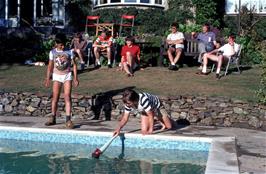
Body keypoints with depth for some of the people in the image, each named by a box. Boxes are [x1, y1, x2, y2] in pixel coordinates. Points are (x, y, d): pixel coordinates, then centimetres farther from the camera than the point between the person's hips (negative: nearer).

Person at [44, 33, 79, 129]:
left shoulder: (69, 52, -2)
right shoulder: (52, 52, 1)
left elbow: (74, 64, 3)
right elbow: (50, 66, 8)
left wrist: (75, 77, -2)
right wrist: (47, 78, 5)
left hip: (67, 76, -1)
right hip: (57, 76, 1)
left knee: (67, 97, -9)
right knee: (55, 97, 3)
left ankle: (68, 119, -10)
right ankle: (53, 118, 13)